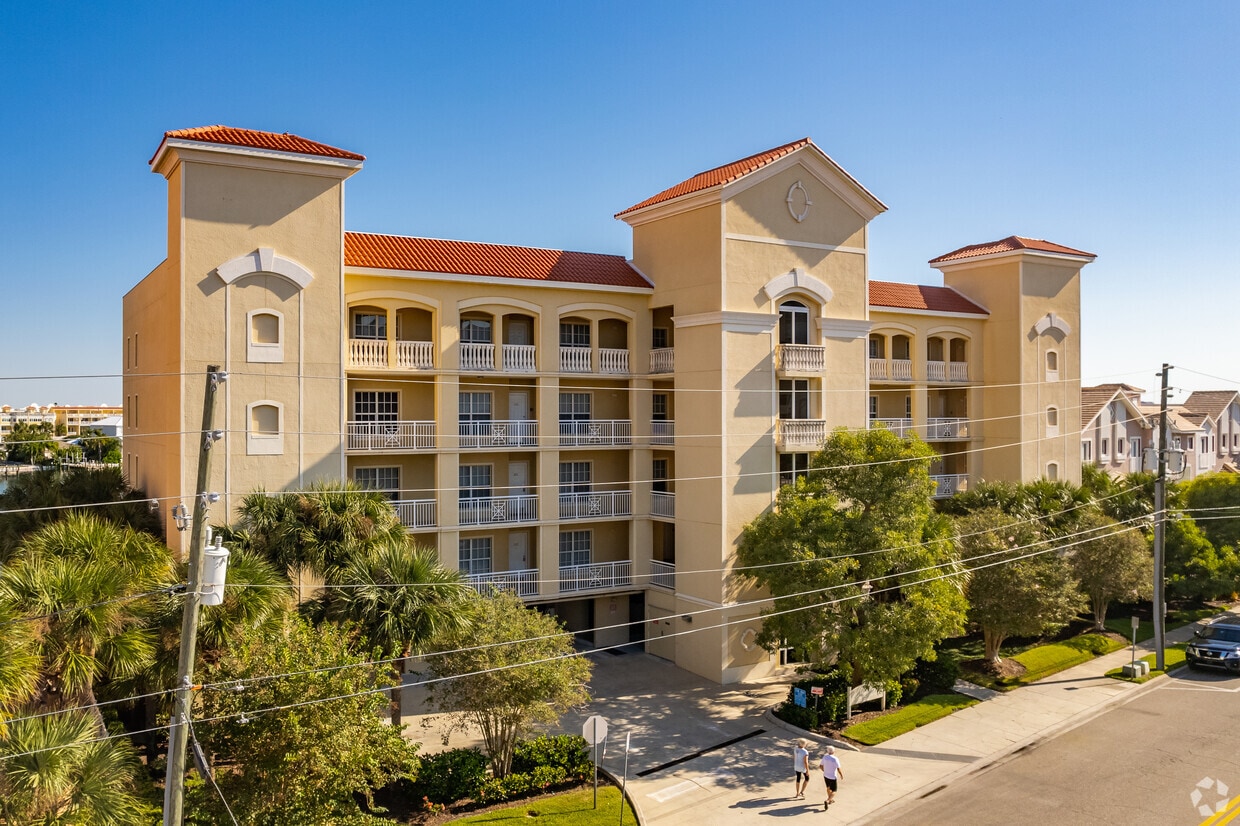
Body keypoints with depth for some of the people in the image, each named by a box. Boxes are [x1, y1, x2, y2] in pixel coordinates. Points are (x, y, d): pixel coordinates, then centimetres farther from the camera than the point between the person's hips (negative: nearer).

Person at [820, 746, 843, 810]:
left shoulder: (824, 757, -10)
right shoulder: (835, 759, -27)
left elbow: (821, 766, 1)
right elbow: (839, 769, -23)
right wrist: (841, 775, -2)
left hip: (826, 775, 6)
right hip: (833, 777, -6)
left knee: (829, 787, 30)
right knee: (833, 792, 8)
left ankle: (830, 800, 46)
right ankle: (826, 801, -13)